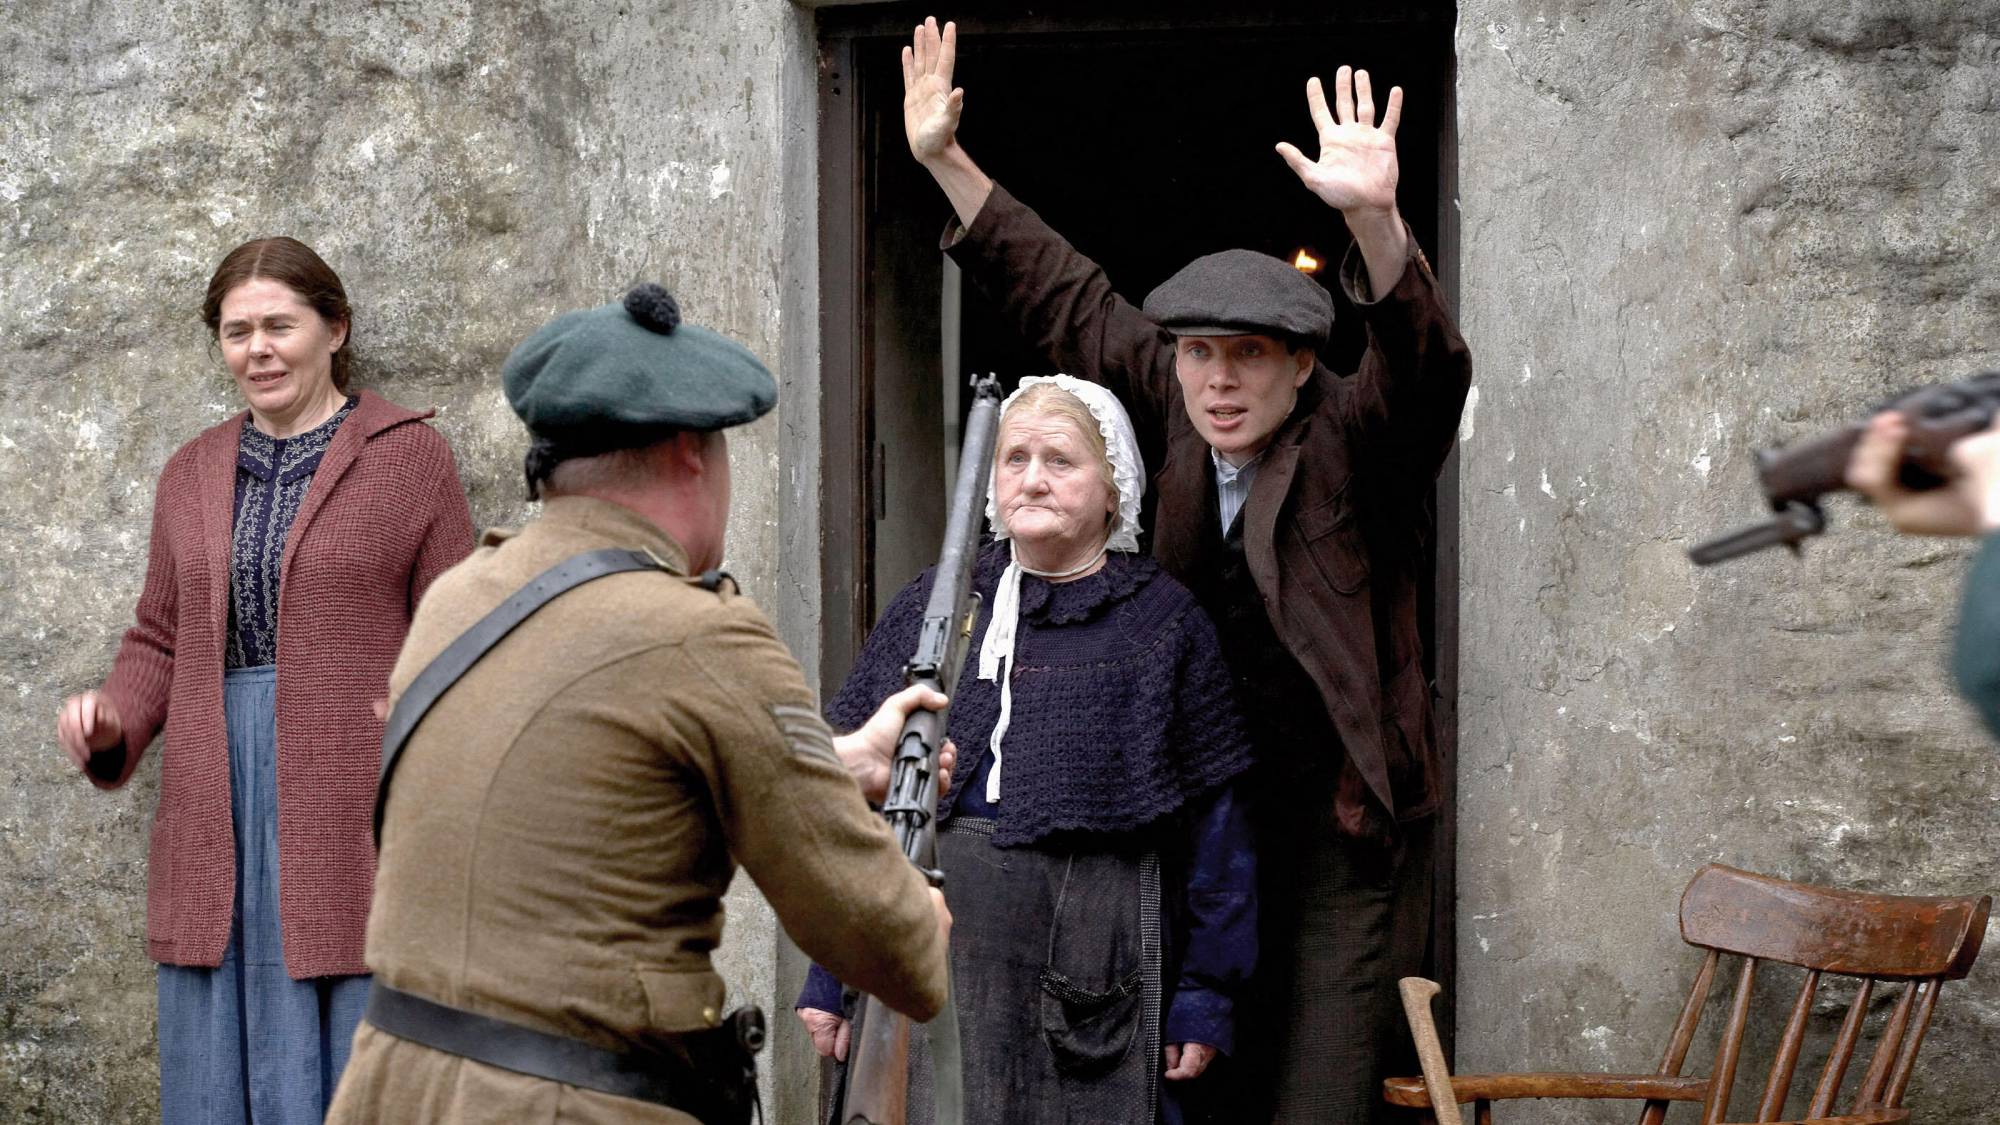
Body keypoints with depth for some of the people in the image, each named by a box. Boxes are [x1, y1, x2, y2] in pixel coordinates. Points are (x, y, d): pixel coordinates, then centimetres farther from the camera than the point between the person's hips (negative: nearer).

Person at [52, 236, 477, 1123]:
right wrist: (114, 720, -1)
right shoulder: (192, 474, 14)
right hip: (218, 812, 5)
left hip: (357, 809, -4)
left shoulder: (410, 458, 0)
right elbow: (161, 640, 19)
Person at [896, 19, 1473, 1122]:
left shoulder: (1354, 443, -10)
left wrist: (1373, 217, -47)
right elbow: (1067, 301, 14)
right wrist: (944, 162, 13)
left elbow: (1426, 366, -30)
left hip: (1340, 828, -6)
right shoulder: (1176, 419, 5)